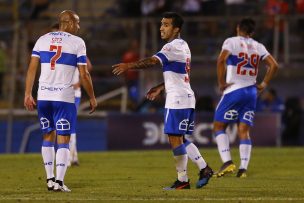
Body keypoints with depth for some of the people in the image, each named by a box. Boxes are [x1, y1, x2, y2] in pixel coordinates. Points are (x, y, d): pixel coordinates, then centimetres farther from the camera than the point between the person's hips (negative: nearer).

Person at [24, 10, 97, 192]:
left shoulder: (43, 40, 9)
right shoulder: (77, 42, -2)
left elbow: (32, 68, 4)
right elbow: (84, 75, -3)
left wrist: (28, 94, 7)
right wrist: (92, 97, 8)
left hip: (43, 96, 4)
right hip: (64, 97, -4)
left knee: (48, 137, 16)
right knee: (63, 140, 0)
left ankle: (50, 179, 16)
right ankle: (59, 182, -6)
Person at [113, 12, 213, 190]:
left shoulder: (173, 46, -13)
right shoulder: (183, 45, 18)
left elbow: (153, 61, -27)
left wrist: (129, 66, -32)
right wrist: (160, 88, 26)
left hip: (177, 99, -10)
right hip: (186, 97, 10)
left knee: (175, 139, -5)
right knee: (180, 139, 16)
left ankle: (182, 180, -2)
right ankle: (204, 168, 13)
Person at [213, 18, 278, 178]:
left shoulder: (231, 41, -3)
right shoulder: (258, 47, 10)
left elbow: (221, 60, -19)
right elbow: (274, 65, 5)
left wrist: (221, 82, -11)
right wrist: (264, 84, 11)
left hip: (233, 91, -5)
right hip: (251, 92, 5)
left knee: (218, 126, 6)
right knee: (244, 130, 6)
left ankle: (227, 162, -9)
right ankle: (243, 168, -5)